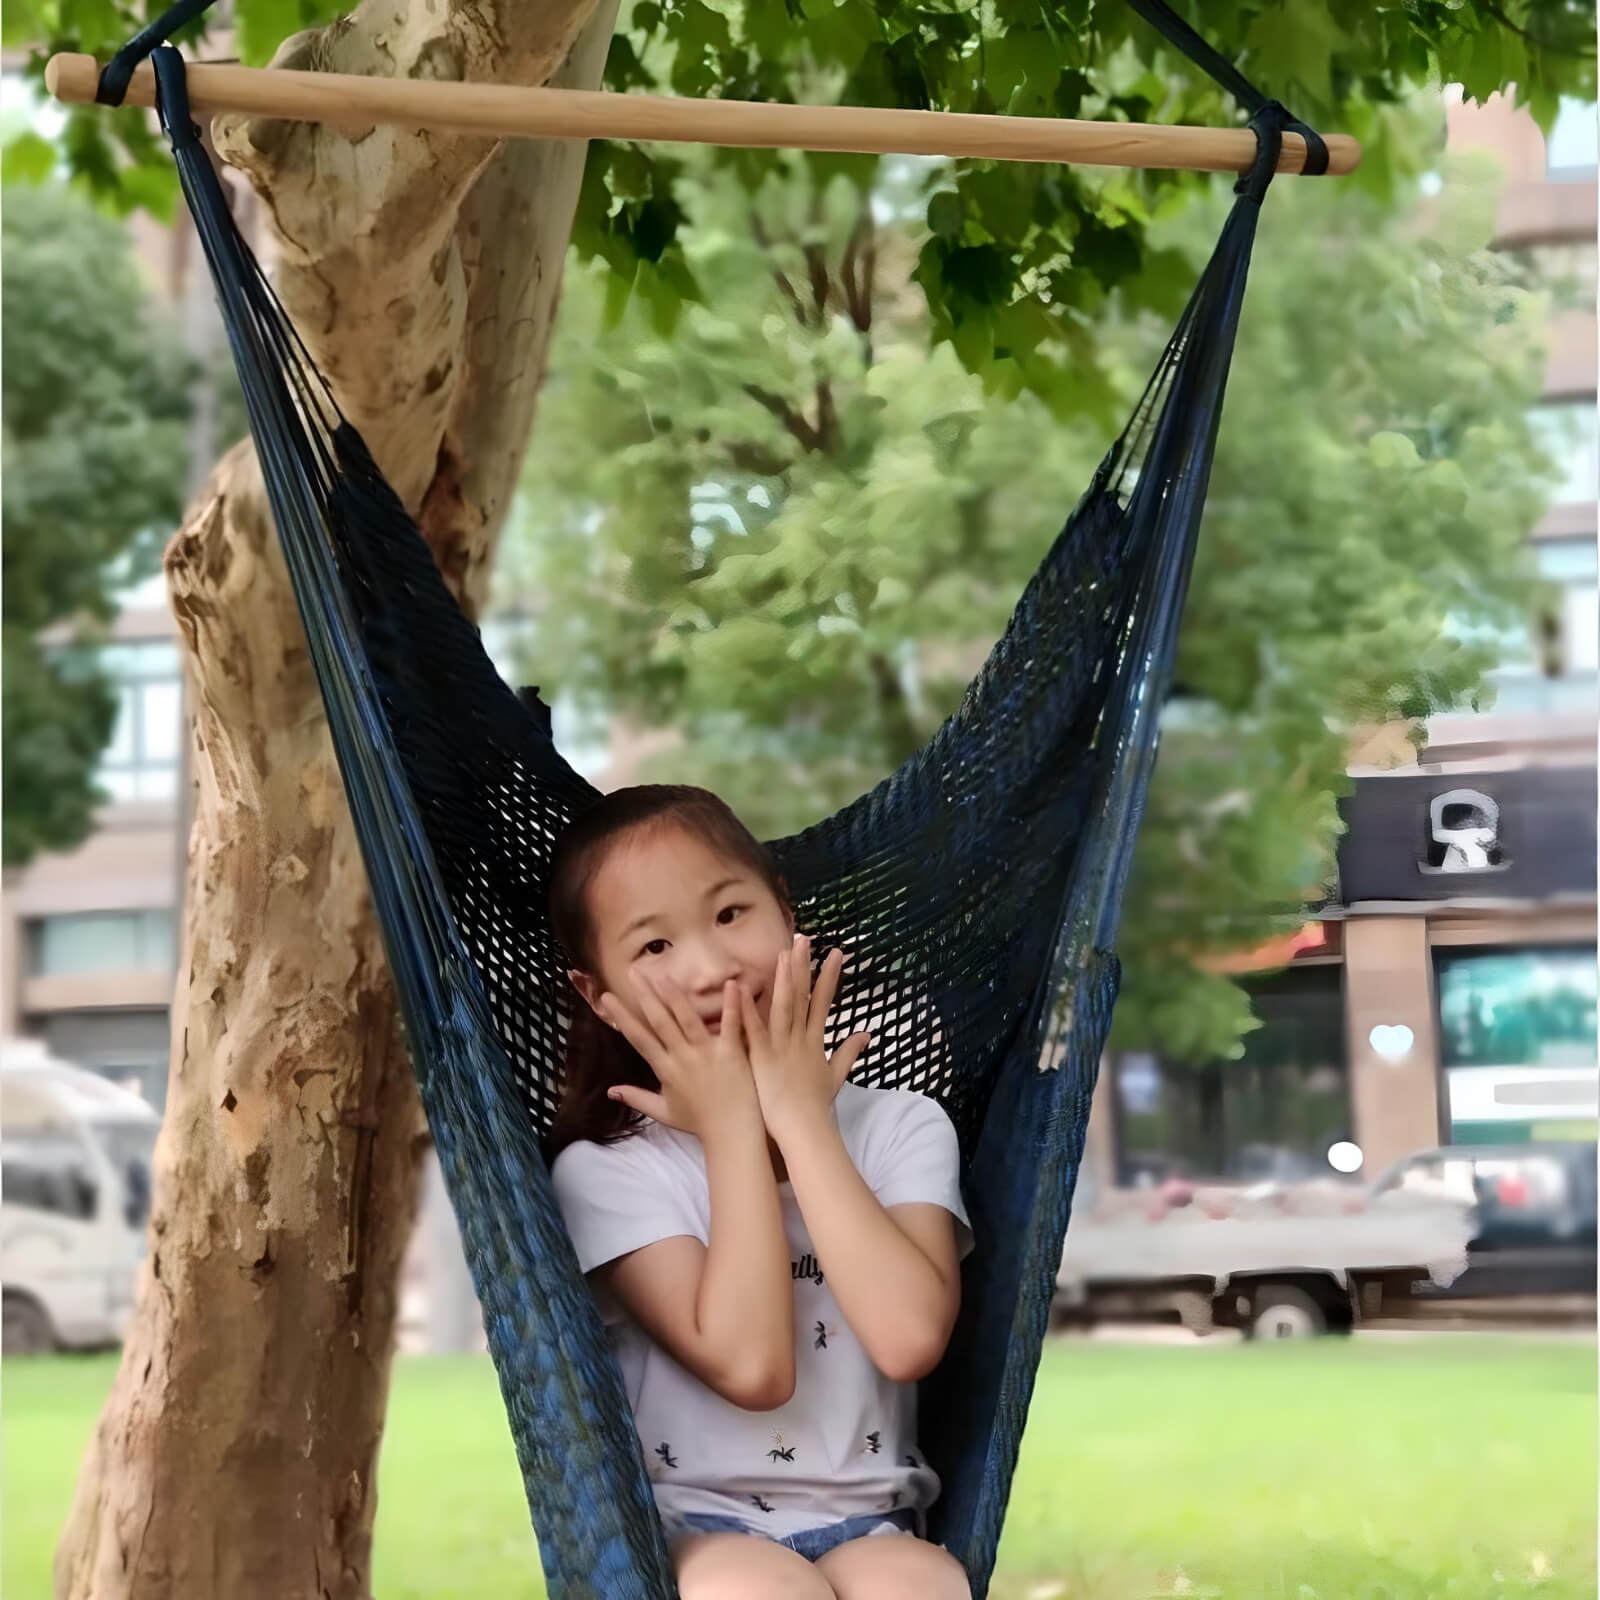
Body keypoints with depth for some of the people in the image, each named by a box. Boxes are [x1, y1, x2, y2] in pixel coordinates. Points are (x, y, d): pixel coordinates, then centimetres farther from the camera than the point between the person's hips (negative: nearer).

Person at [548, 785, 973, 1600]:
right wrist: (733, 1126, -11)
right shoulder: (606, 1169, -3)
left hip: (865, 1525, 2)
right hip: (687, 1527, -2)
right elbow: (750, 1363, -17)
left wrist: (798, 1115, -10)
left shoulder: (901, 1127, 4)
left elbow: (909, 1336, -16)